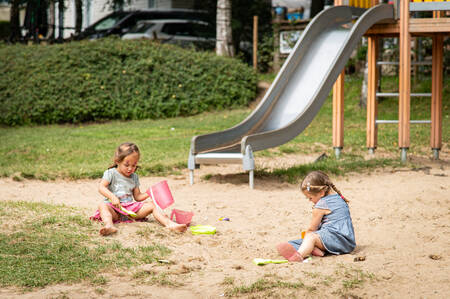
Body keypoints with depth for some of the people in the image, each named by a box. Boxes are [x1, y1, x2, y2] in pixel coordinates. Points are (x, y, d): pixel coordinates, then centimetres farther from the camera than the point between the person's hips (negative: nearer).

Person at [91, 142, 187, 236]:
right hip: (114, 208, -5)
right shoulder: (111, 173, 1)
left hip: (131, 209, 5)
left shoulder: (134, 177, 17)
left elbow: (137, 197, 18)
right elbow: (101, 187, -11)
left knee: (151, 205, -12)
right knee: (102, 206, -36)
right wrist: (112, 197, -27)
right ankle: (109, 225, -67)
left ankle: (170, 224, -30)